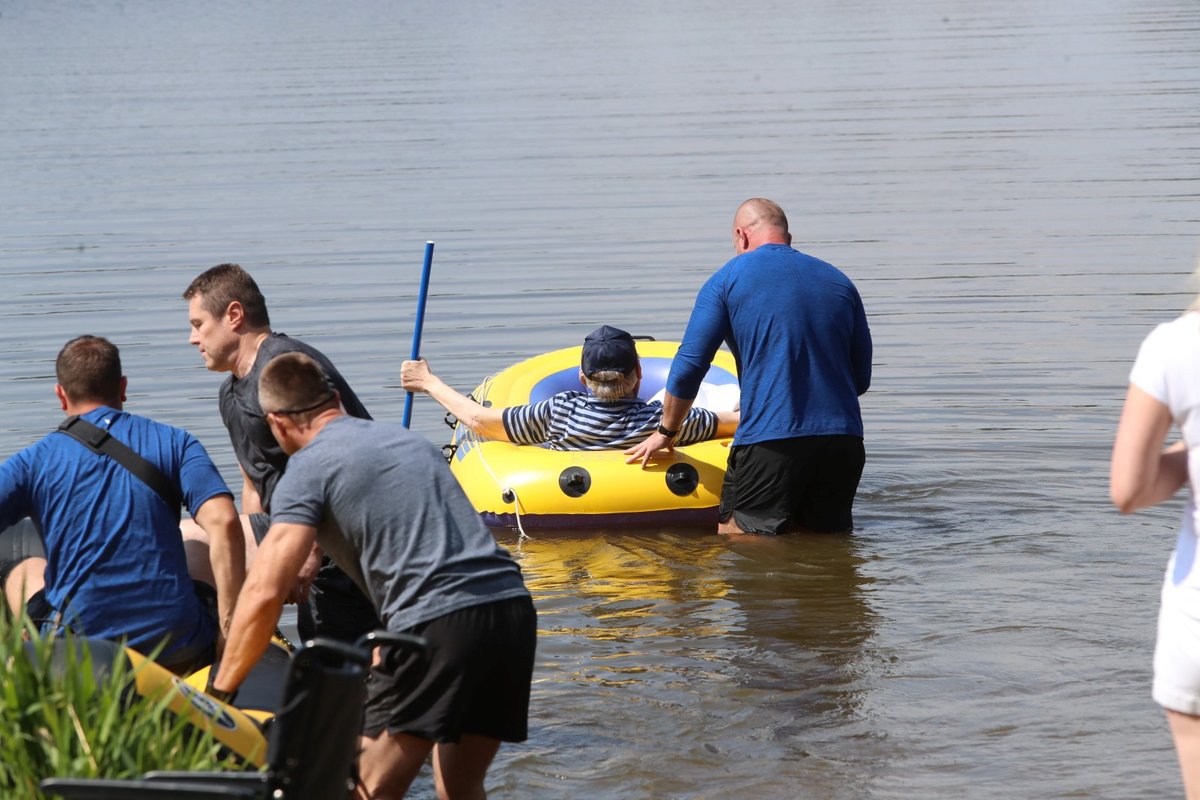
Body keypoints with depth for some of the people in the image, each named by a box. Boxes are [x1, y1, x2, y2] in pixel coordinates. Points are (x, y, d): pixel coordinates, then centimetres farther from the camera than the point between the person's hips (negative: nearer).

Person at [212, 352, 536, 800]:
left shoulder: (308, 468, 4)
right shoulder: (409, 440, 27)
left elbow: (263, 595, -5)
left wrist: (219, 694, 3)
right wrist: (382, 658, 44)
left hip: (439, 624, -7)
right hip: (515, 608, 7)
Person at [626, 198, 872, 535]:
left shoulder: (727, 280, 4)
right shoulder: (838, 281, 16)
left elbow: (688, 367, 3)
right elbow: (861, 378, 19)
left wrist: (666, 432, 17)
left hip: (770, 443, -4)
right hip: (843, 441, 4)